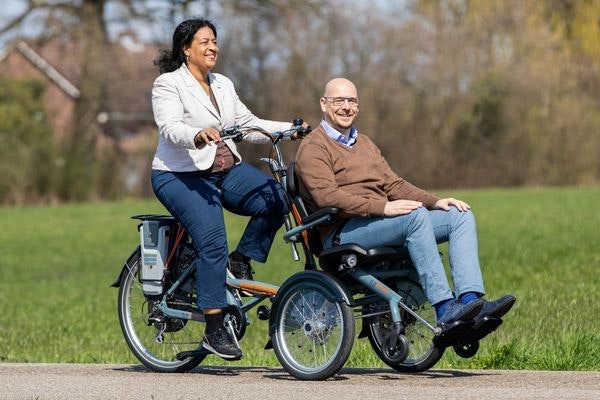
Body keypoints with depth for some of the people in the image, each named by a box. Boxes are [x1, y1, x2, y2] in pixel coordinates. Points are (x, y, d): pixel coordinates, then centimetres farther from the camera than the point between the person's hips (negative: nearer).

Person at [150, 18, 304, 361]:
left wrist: (290, 128, 0)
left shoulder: (223, 85, 17)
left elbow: (249, 124, 14)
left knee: (276, 199, -21)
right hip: (181, 175, -6)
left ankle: (242, 260, 0)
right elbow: (170, 128, -20)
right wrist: (198, 135, -41)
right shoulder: (169, 85, -4)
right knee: (213, 241, -25)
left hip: (226, 170, 6)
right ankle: (215, 330, -20)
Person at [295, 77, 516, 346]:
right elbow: (327, 196, -17)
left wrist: (436, 202, 5)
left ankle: (471, 302, -28)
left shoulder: (364, 143, 28)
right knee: (416, 216, -33)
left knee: (461, 216, -8)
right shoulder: (313, 148, -1)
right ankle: (445, 311, -39)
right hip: (341, 234, -9)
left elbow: (393, 184, 23)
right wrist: (382, 207, -26)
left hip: (382, 222, 9)